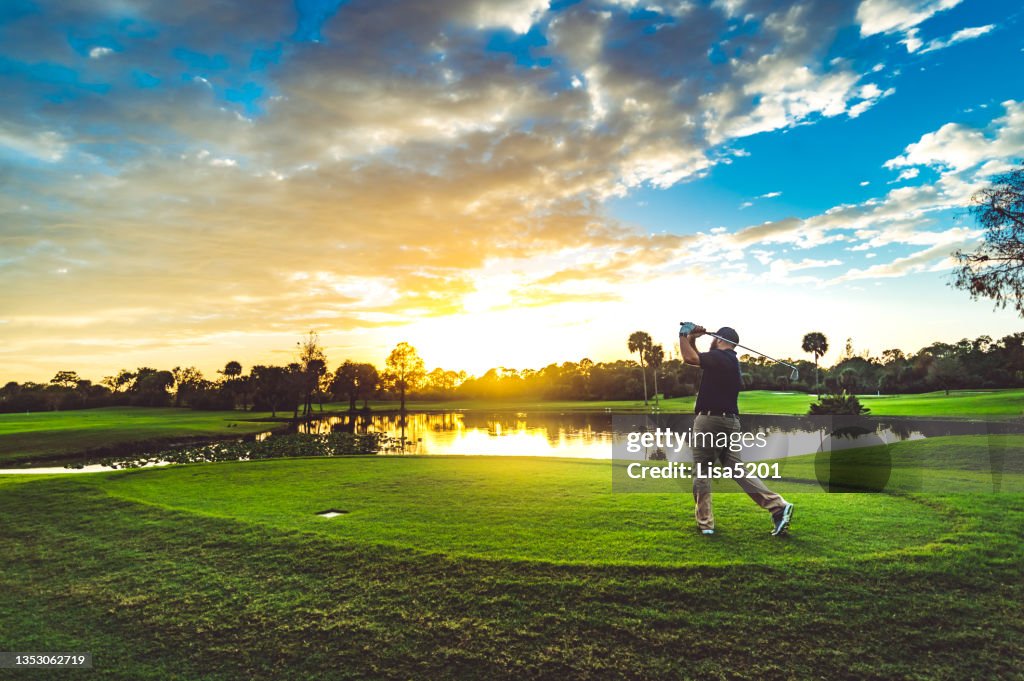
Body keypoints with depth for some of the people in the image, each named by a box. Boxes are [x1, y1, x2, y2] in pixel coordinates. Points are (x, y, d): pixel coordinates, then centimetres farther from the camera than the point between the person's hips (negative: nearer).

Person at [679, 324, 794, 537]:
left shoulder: (718, 357, -10)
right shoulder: (730, 360, 19)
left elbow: (689, 358, -18)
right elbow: (696, 358, 26)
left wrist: (683, 335, -5)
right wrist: (691, 339, 13)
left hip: (710, 420, -8)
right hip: (731, 421, 8)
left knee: (702, 472, 2)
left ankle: (704, 523, 6)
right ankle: (778, 506, -2)